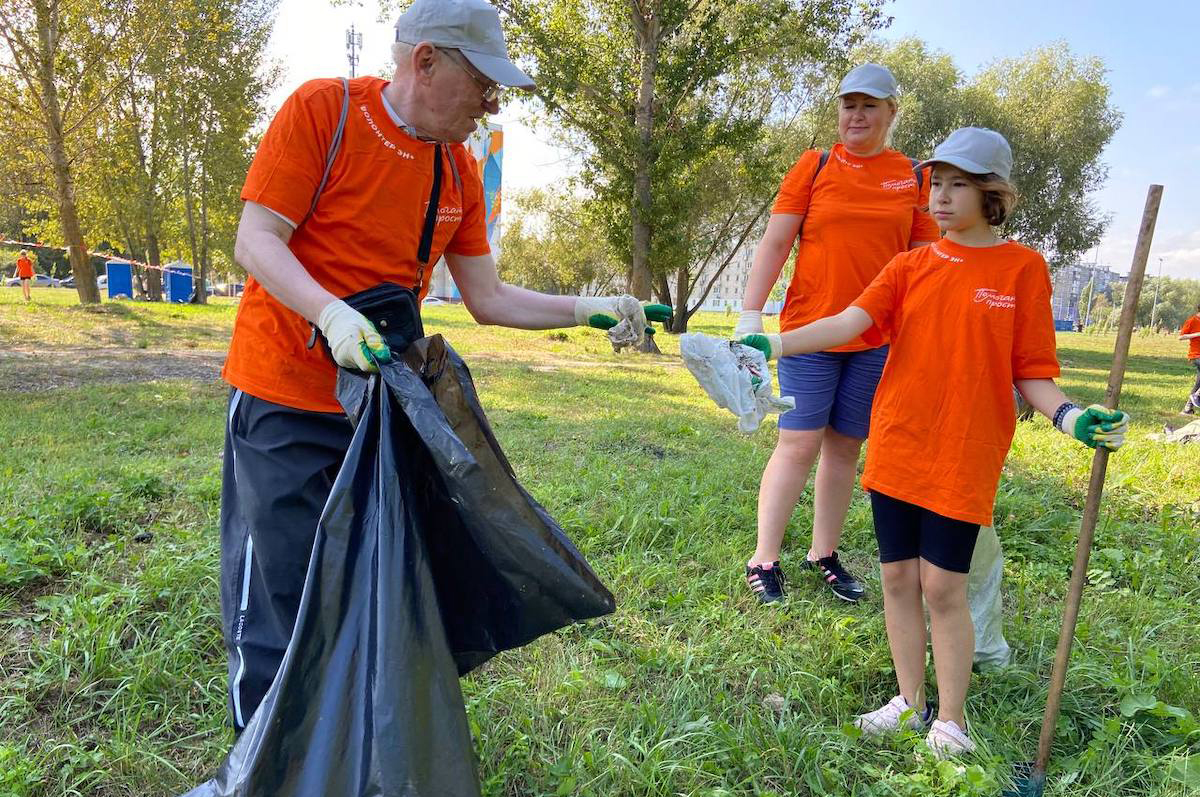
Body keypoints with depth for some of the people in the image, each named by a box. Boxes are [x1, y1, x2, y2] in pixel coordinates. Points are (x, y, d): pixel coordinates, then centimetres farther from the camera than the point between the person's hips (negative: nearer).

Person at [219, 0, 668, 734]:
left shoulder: (461, 171, 5)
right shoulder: (321, 110, -11)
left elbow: (487, 298, 6)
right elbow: (256, 241, -14)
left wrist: (586, 309, -4)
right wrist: (331, 312, -31)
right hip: (285, 402, -5)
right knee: (277, 603, 2)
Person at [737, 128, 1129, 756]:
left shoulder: (1023, 268, -1)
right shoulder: (912, 265, 6)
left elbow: (1030, 372, -1)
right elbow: (852, 321, -9)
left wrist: (1068, 416, -20)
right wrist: (774, 344, -23)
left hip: (964, 456, -3)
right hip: (895, 446, 4)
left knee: (943, 586, 0)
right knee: (898, 576, 10)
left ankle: (950, 721, 20)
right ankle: (910, 702, 28)